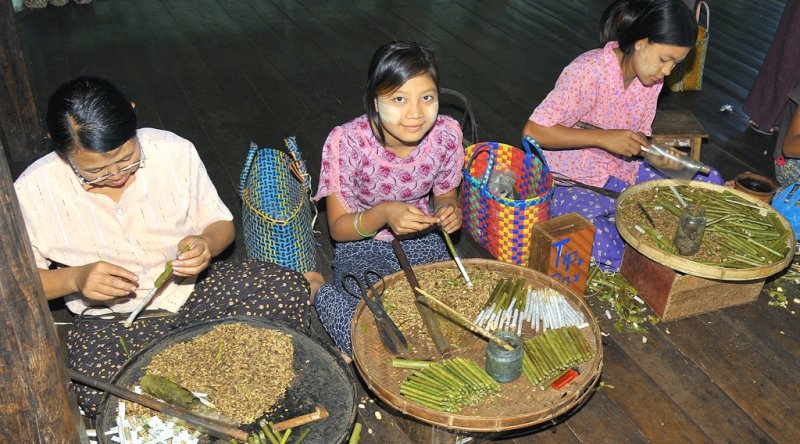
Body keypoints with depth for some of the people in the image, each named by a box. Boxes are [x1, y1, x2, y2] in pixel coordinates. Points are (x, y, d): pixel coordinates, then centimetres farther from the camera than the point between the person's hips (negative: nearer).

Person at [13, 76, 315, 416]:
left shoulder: (175, 151, -12)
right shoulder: (33, 193, -14)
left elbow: (221, 224, 2)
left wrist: (206, 244, -22)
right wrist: (75, 279, -22)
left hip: (194, 289, 1)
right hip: (110, 321, -1)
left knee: (290, 289, -21)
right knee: (100, 394, -33)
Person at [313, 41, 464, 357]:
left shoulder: (446, 134, -15)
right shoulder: (345, 142, -24)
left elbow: (445, 197, 5)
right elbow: (338, 228, -14)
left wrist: (449, 212, -20)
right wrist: (383, 214, -35)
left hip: (422, 241, 3)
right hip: (361, 248, -3)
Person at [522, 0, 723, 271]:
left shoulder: (652, 77, -1)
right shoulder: (589, 72, -24)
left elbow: (638, 137, 9)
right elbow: (532, 132, -26)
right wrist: (604, 138, -29)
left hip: (620, 170, 8)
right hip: (570, 179, -7)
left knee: (708, 181, -1)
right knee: (601, 243, -34)